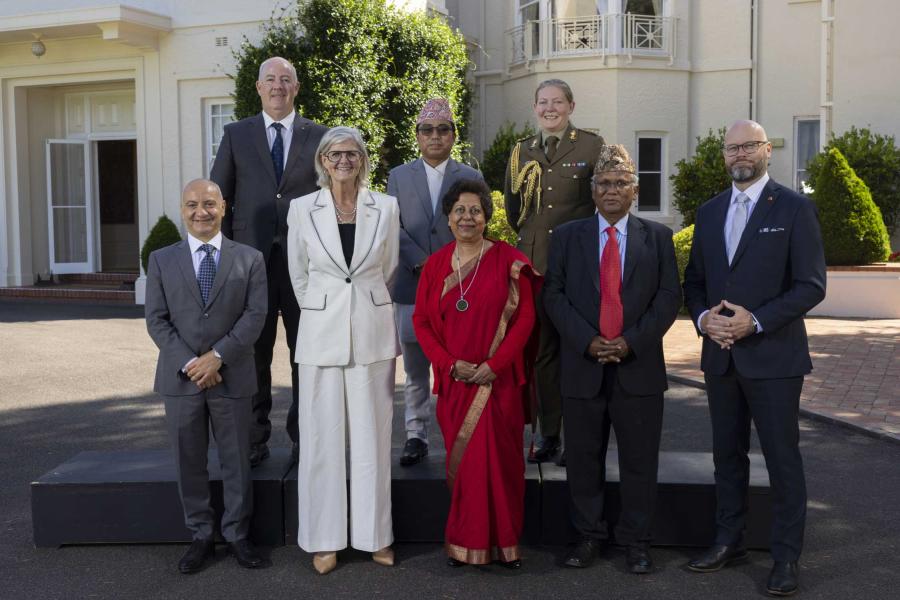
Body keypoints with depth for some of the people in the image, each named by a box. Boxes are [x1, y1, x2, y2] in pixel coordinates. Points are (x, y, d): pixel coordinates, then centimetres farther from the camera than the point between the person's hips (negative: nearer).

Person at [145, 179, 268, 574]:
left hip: (232, 377, -1)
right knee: (189, 463, 9)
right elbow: (156, 319, 0)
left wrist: (218, 356, -15)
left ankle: (237, 535, 21)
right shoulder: (161, 260, 6)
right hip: (180, 378, 1)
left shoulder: (249, 259, 3)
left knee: (236, 461, 7)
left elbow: (256, 314, -5)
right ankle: (201, 536, 22)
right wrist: (189, 364, -12)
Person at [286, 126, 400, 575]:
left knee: (372, 434, 7)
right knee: (322, 435, 5)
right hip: (322, 332, 0)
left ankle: (375, 534, 18)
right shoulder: (302, 208, 0)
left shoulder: (386, 207, 1)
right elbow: (298, 275, 9)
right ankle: (325, 538, 15)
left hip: (373, 332, 1)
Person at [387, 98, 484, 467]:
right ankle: (416, 435, 14)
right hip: (411, 286, 1)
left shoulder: (470, 178, 8)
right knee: (415, 370, 5)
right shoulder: (398, 176, 11)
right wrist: (422, 263, -11)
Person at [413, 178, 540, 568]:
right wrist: (449, 364, -8)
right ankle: (464, 543, 18)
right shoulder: (436, 264, 7)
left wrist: (494, 365, -14)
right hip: (453, 379, 2)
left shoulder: (508, 261, -2)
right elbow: (421, 320, 5)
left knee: (498, 459, 1)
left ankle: (501, 542, 15)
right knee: (462, 460, 7)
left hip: (498, 379, -2)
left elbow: (525, 318, -5)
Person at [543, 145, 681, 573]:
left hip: (639, 366, 0)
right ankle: (589, 536, 22)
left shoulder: (658, 237, 7)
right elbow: (554, 296, 1)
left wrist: (631, 341, -11)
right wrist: (587, 341, -12)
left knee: (639, 460, 6)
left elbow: (669, 297, 0)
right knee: (583, 458, 8)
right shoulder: (567, 236, 7)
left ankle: (635, 542, 19)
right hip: (582, 366, 0)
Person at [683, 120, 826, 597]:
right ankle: (728, 541, 28)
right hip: (720, 355, 5)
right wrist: (703, 316, -6)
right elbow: (694, 280, 14)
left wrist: (757, 321, -18)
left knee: (783, 459, 2)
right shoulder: (710, 212, 11)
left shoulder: (794, 208, -5)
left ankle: (786, 558, 14)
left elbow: (811, 286, -10)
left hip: (773, 355, -5)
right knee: (727, 455, 15)